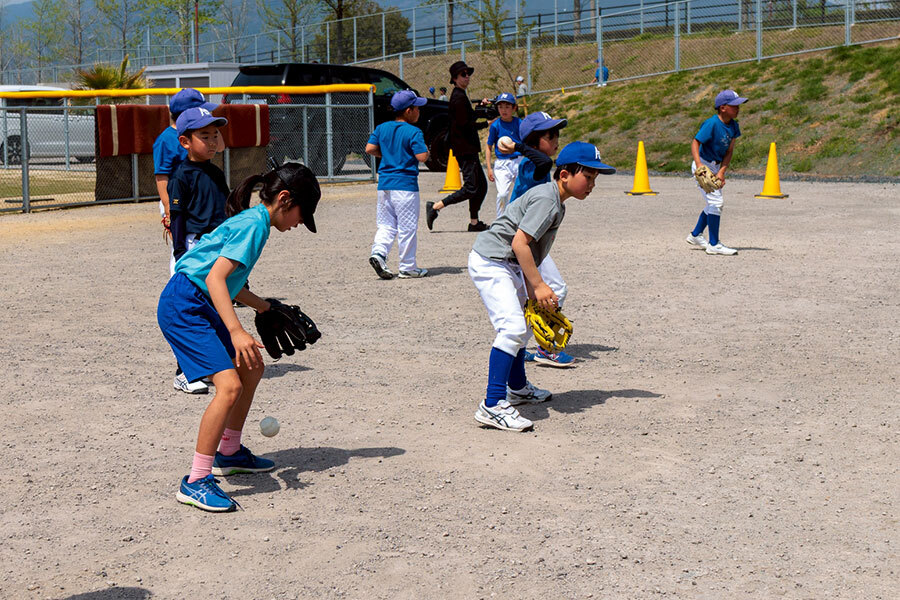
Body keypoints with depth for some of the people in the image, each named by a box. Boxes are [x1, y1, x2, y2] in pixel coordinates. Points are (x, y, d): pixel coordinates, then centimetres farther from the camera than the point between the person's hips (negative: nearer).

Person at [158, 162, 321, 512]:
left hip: (201, 307, 11)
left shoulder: (253, 220, 14)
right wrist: (236, 331, -32)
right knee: (229, 386, -21)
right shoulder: (254, 223, -16)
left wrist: (262, 306, 33)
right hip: (183, 307, -11)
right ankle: (195, 482, -14)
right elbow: (215, 278, -25)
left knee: (252, 368, 20)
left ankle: (228, 454, 35)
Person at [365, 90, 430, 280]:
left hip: (384, 184, 5)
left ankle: (378, 252, -10)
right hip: (405, 184, -5)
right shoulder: (414, 132, -11)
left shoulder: (381, 128, 7)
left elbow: (369, 149, 4)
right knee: (407, 228, 2)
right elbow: (422, 157, -17)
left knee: (386, 224, 13)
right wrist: (426, 150, 4)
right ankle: (407, 268, 8)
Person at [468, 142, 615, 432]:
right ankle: (492, 406, -26)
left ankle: (518, 388, 42)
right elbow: (519, 243, -27)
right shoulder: (547, 199, -19)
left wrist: (531, 288, 9)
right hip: (490, 263, -11)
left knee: (523, 323, 24)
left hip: (508, 266, 11)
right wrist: (538, 284, -26)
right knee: (513, 327, -22)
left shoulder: (556, 202, 12)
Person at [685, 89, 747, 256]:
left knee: (714, 203, 17)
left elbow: (729, 151, 0)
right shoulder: (712, 124, -23)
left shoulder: (733, 126, 1)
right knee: (716, 201, -12)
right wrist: (699, 165, -39)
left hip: (715, 166, 9)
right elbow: (695, 142, -26)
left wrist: (721, 172, -12)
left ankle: (695, 235, 32)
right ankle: (714, 244, -7)